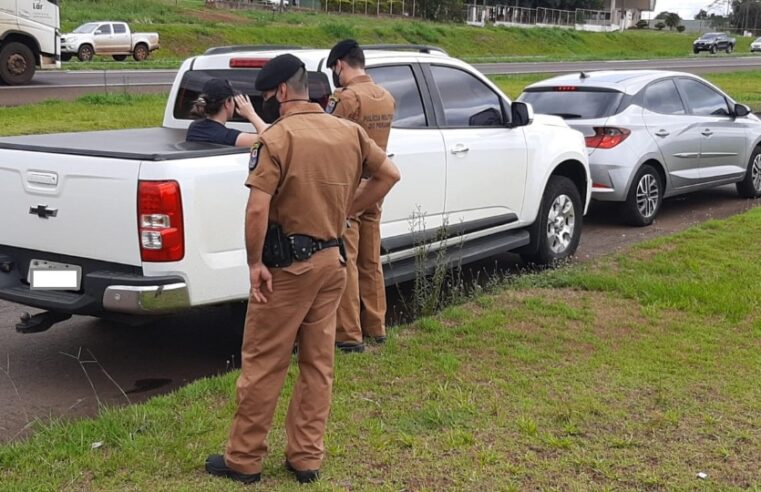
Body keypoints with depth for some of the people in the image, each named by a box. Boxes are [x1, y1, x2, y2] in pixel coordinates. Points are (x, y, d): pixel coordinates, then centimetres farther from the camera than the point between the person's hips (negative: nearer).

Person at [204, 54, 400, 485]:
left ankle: (244, 460, 15)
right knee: (318, 363, 13)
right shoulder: (349, 132, 4)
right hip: (332, 260, 6)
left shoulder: (278, 137, -14)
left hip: (288, 265, -6)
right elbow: (390, 174, 11)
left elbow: (257, 210, -22)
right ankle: (307, 457, 20)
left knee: (263, 364, 5)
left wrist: (255, 262, -12)